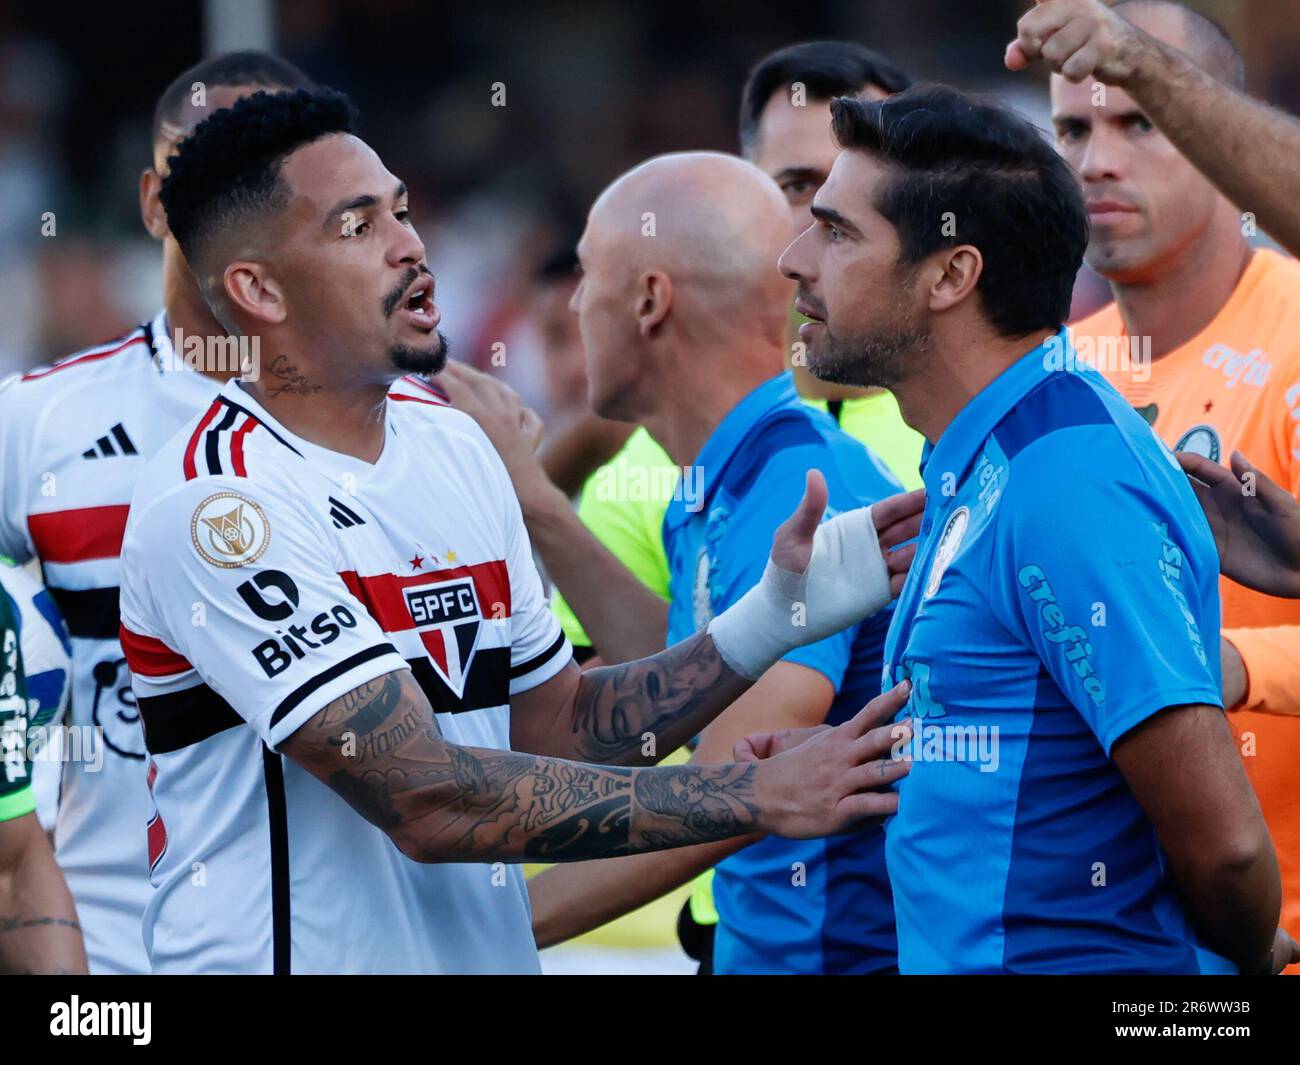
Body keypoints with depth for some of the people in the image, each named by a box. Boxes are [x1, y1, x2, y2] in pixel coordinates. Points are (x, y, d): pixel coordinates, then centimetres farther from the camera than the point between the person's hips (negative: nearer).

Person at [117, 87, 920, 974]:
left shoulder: (454, 444, 6)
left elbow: (554, 726, 10)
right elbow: (428, 801, -24)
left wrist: (770, 620, -4)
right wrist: (761, 797, -23)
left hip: (491, 952, 7)